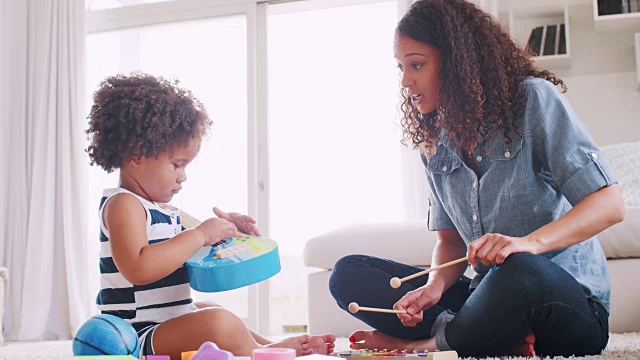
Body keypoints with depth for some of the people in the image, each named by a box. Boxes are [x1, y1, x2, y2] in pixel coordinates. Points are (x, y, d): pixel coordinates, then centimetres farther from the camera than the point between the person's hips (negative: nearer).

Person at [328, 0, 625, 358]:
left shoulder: (532, 99, -8)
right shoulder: (436, 143, 10)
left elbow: (610, 203, -14)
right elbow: (451, 240, 11)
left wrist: (530, 242, -31)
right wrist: (434, 287, -12)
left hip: (568, 301, -6)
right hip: (492, 301, 6)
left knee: (519, 270, -41)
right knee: (348, 273, -4)